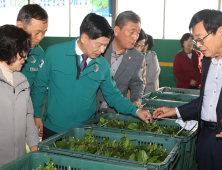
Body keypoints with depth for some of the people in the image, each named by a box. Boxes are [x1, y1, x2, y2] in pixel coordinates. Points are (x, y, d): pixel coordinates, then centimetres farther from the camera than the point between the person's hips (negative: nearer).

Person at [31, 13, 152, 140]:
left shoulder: (103, 65, -3)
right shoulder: (54, 53, -9)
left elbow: (113, 95, 6)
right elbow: (40, 86, 0)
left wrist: (136, 111, -5)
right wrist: (37, 116, 1)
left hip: (85, 131, 2)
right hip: (54, 130, -1)